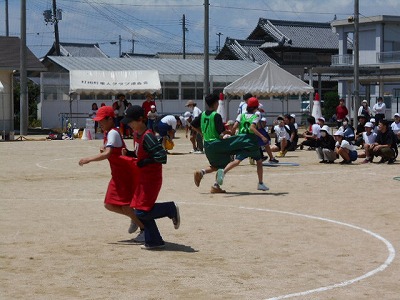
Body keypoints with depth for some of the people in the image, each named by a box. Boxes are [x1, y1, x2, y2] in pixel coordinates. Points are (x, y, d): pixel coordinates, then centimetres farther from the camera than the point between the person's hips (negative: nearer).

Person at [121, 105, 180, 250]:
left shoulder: (147, 136, -22)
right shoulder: (136, 134, 7)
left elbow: (162, 156, -27)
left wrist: (144, 162, -21)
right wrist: (128, 153, 3)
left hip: (151, 179, -10)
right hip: (143, 178, 10)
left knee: (142, 212, -10)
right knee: (141, 212, 10)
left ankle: (171, 209, 7)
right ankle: (154, 241, 17)